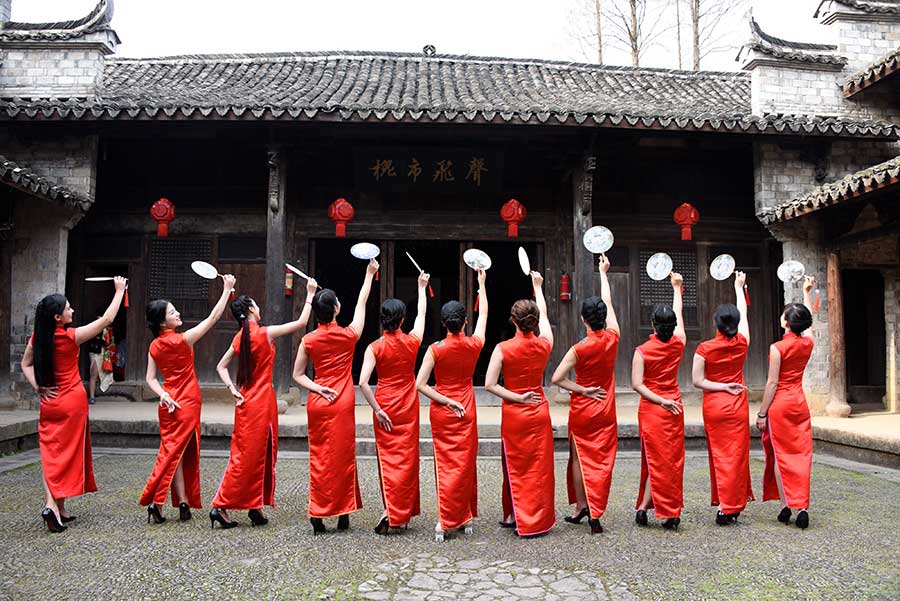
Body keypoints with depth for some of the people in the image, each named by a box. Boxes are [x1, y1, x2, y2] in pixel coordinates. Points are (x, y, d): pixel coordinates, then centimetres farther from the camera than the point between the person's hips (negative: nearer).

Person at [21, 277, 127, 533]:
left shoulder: (37, 337, 1)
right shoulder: (70, 337, -15)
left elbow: (26, 364, 13)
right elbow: (106, 319, -9)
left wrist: (37, 387, 7)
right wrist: (119, 291, -2)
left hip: (49, 402, 5)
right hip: (72, 400, -5)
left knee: (51, 454, 8)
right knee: (67, 453, 3)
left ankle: (58, 508, 7)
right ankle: (52, 505, -8)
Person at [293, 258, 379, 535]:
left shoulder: (308, 340, -2)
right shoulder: (349, 335, -6)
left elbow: (298, 375, 2)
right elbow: (362, 301, 9)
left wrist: (317, 388, -4)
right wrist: (370, 273, 20)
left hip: (317, 403, 2)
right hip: (343, 403, -2)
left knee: (319, 457, 8)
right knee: (342, 456, 5)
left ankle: (317, 514, 9)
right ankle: (343, 513, 12)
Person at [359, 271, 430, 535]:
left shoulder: (375, 347, -10)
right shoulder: (412, 341, -6)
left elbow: (363, 382, -19)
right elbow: (422, 313, 13)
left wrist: (376, 409, -11)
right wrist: (421, 287, 26)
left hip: (384, 407, -1)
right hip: (408, 407, 1)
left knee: (388, 457, 10)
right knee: (406, 458, 7)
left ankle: (392, 510, 10)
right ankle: (399, 513, 5)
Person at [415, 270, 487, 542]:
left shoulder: (436, 349, -12)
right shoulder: (474, 345, -8)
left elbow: (420, 384, -17)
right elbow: (484, 313, 9)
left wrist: (446, 401, -11)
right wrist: (481, 283, 20)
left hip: (441, 411, -1)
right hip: (466, 411, 1)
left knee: (446, 463, 7)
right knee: (465, 463, 9)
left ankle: (446, 521, 7)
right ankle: (464, 517, 16)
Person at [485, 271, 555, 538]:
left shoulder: (503, 348, -13)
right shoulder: (544, 345, -4)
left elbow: (489, 384, -17)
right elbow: (544, 314, 14)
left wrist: (516, 398, -10)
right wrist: (537, 286, 27)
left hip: (513, 413, -2)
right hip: (539, 412, 2)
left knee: (516, 467, 9)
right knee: (539, 466, 10)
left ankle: (514, 516, 18)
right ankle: (539, 518, 18)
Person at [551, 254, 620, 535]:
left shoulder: (579, 349, -16)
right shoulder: (612, 339, -8)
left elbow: (557, 378, -21)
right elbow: (608, 302, 6)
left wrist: (582, 390, -8)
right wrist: (603, 272, 17)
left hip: (582, 410, -2)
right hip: (605, 410, 3)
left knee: (580, 457, 12)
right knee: (601, 460, 5)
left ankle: (581, 507, 20)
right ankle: (595, 513, 3)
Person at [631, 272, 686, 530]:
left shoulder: (642, 351, -11)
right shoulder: (678, 344, -2)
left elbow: (637, 384, -19)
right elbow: (679, 314, 15)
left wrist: (660, 401, -14)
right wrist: (677, 288, 28)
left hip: (651, 408, -2)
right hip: (674, 407, 2)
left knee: (656, 459, 5)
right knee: (672, 459, 7)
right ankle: (671, 513, 10)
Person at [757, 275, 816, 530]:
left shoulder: (778, 348, -13)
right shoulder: (807, 343, 2)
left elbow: (772, 383, -13)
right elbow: (809, 320, 23)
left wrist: (762, 413, -6)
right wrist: (807, 292, 34)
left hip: (779, 405, -5)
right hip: (800, 403, 5)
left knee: (780, 455, 3)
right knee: (800, 454, 5)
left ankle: (785, 506, 4)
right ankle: (802, 507, 1)